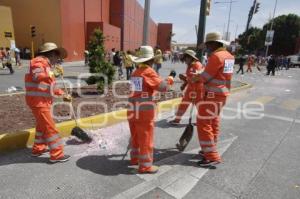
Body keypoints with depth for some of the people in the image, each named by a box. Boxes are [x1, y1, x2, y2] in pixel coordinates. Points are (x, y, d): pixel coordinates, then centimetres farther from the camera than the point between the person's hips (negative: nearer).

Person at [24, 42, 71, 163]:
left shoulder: (48, 65, 16)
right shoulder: (39, 61, -11)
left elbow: (50, 86, 19)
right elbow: (36, 77, -29)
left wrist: (63, 94, 15)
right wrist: (52, 74, -31)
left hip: (43, 101, 10)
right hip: (37, 101, -10)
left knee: (42, 125, 21)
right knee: (50, 127, -8)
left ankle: (38, 149, 35)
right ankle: (56, 155, -1)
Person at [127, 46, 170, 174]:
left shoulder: (135, 73, 13)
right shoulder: (149, 72, -10)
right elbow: (163, 87, -16)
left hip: (132, 108, 8)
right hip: (144, 110, -7)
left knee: (135, 136, 21)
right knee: (145, 138, 3)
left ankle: (135, 158, 36)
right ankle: (145, 166, 13)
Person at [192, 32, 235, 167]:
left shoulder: (216, 56, -18)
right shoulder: (229, 56, 11)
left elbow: (205, 77, -15)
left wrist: (195, 78, 5)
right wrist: (199, 76, 7)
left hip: (213, 94, -10)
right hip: (222, 93, 10)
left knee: (203, 123, -5)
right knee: (213, 122, 18)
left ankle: (212, 156, -2)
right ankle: (210, 150, 31)